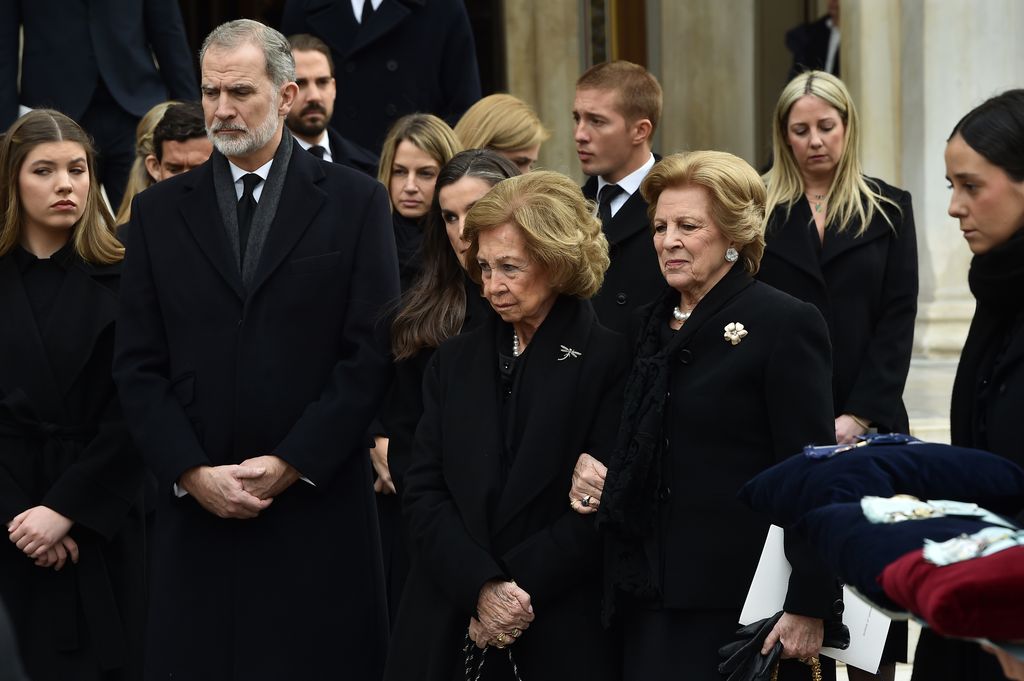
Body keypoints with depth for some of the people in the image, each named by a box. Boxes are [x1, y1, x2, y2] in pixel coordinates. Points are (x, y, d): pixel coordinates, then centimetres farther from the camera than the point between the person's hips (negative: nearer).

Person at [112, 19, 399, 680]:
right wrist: (192, 472, -6)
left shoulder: (355, 202, 3)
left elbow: (374, 351, -3)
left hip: (318, 508, -2)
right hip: (196, 508, 2)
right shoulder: (159, 211, 10)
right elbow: (138, 364, 6)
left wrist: (291, 464, -9)